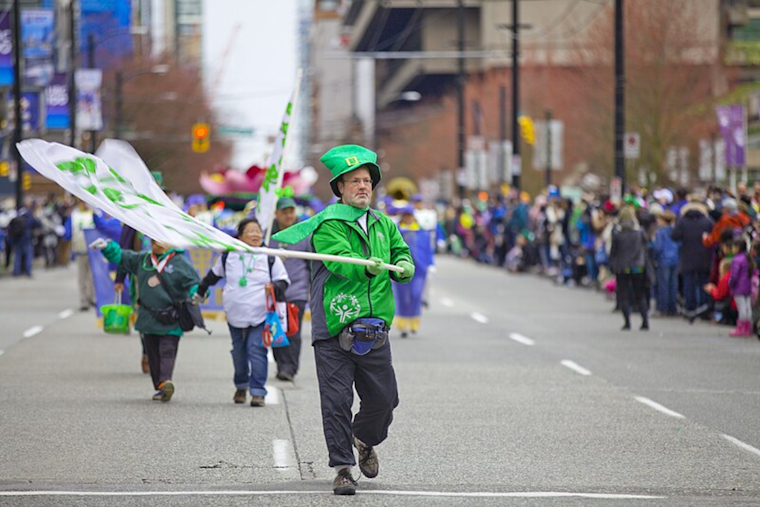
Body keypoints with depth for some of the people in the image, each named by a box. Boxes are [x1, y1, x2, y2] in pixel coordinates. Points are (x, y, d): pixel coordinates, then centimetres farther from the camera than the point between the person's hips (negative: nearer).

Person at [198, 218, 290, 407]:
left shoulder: (269, 258, -2)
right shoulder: (229, 256, 4)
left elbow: (284, 280, 5)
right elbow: (214, 274, 22)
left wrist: (275, 287, -18)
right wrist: (201, 290, 33)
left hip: (261, 315, -3)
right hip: (235, 315, 3)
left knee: (256, 350, -13)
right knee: (239, 352, 11)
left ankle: (258, 391, -10)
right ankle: (241, 386, 30)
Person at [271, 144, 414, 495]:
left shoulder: (383, 225, 15)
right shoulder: (327, 224, -5)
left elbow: (402, 255, 16)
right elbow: (341, 261, -20)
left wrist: (403, 267, -8)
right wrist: (368, 267, -39)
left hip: (374, 329, 5)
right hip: (333, 331, -5)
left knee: (384, 398, 7)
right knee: (337, 401, -4)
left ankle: (365, 440, 37)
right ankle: (342, 468, 5)